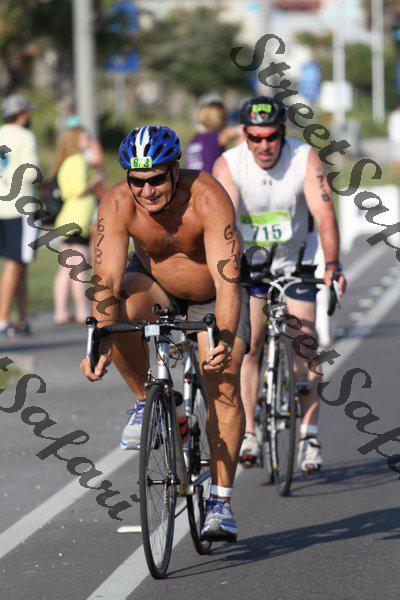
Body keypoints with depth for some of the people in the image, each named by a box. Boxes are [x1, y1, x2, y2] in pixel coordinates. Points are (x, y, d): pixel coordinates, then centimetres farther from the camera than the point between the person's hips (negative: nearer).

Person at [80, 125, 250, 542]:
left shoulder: (207, 199, -35)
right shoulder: (117, 204, -27)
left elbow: (227, 281, -41)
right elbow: (106, 280, -33)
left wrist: (225, 340, -56)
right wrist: (99, 344, -48)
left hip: (212, 298, -2)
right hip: (155, 285, 2)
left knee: (224, 383, -17)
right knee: (121, 309, -32)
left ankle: (221, 502, -7)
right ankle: (145, 402, -8)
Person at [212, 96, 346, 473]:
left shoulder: (305, 159, -20)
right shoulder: (228, 165, -19)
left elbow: (324, 212, -29)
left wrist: (332, 264, -42)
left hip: (296, 262, 0)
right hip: (248, 263, 0)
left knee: (303, 345, -9)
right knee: (246, 346, -9)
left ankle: (309, 435, -6)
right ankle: (248, 434, -4)